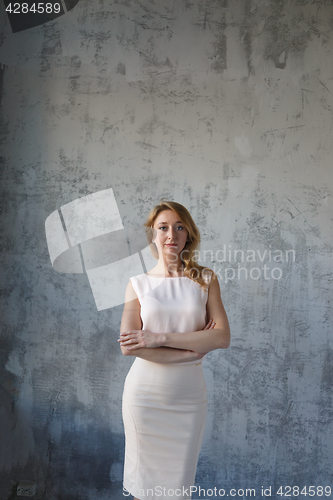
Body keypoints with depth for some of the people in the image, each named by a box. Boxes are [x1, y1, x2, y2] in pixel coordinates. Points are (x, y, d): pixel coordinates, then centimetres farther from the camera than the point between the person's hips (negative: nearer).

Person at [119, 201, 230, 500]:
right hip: (145, 393, 0)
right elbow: (128, 346, -10)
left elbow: (223, 337, -8)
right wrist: (191, 350, -13)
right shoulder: (139, 284, 0)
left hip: (189, 395, 1)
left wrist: (160, 337, -14)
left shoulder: (205, 279, 2)